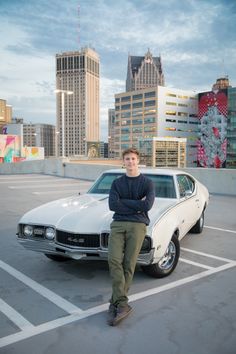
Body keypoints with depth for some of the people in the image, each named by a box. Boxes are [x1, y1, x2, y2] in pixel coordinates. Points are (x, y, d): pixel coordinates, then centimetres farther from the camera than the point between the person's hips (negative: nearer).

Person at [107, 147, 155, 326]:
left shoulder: (147, 182, 7)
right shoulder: (117, 182, 14)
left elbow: (147, 205, -11)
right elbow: (112, 205, -2)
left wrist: (123, 202, -3)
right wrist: (136, 206, -5)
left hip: (138, 225, -2)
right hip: (118, 224, 2)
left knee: (129, 264, -9)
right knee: (114, 260, -17)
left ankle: (116, 303, 1)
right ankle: (122, 304, -14)